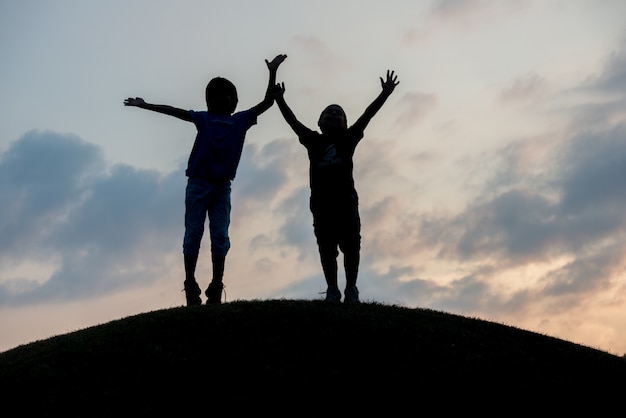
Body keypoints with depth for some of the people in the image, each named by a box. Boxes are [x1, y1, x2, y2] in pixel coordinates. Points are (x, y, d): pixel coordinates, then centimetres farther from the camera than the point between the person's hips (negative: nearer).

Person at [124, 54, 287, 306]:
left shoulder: (241, 120, 8)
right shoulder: (203, 118, 5)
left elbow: (267, 102, 3)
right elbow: (175, 112, 3)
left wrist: (272, 72, -5)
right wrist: (144, 105, 0)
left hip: (222, 186, 2)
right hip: (198, 183, -2)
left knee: (220, 236, -3)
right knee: (193, 233, -2)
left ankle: (216, 287, -2)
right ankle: (190, 285, 1)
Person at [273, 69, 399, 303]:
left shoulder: (348, 139, 13)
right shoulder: (313, 141, 15)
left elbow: (367, 116, 7)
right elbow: (293, 121, 11)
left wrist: (385, 94, 1)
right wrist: (280, 100, 4)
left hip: (345, 199, 0)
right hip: (321, 201, 0)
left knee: (351, 246, -2)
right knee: (326, 248, 0)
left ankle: (351, 289, 5)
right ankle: (332, 289, 6)